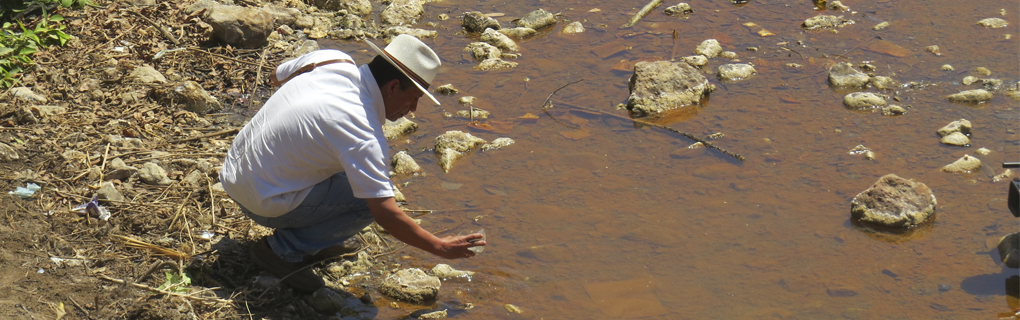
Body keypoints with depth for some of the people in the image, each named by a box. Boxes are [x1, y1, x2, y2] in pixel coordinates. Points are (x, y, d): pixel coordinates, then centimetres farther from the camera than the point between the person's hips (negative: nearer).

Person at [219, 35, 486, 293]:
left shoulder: (333, 60, -5)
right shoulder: (362, 136, -27)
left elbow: (278, 76, 17)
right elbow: (386, 215, -25)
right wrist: (440, 247, -15)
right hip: (262, 203, -9)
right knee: (372, 198, -10)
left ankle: (303, 237, 18)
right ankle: (284, 250, -4)